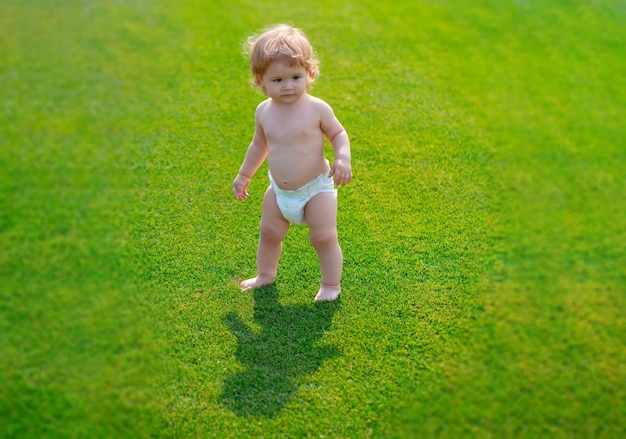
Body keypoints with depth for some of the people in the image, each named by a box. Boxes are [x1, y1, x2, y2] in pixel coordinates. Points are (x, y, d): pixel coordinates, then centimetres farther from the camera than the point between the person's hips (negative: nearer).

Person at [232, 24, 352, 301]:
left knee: (324, 238, -1)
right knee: (269, 233, 16)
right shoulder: (264, 111, -6)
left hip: (316, 189, -4)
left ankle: (331, 284, 21)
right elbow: (259, 145, 10)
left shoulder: (317, 109, -19)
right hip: (278, 191, 4)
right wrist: (244, 175, 17)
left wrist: (343, 159, -24)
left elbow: (338, 133, -4)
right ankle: (265, 274, 40)